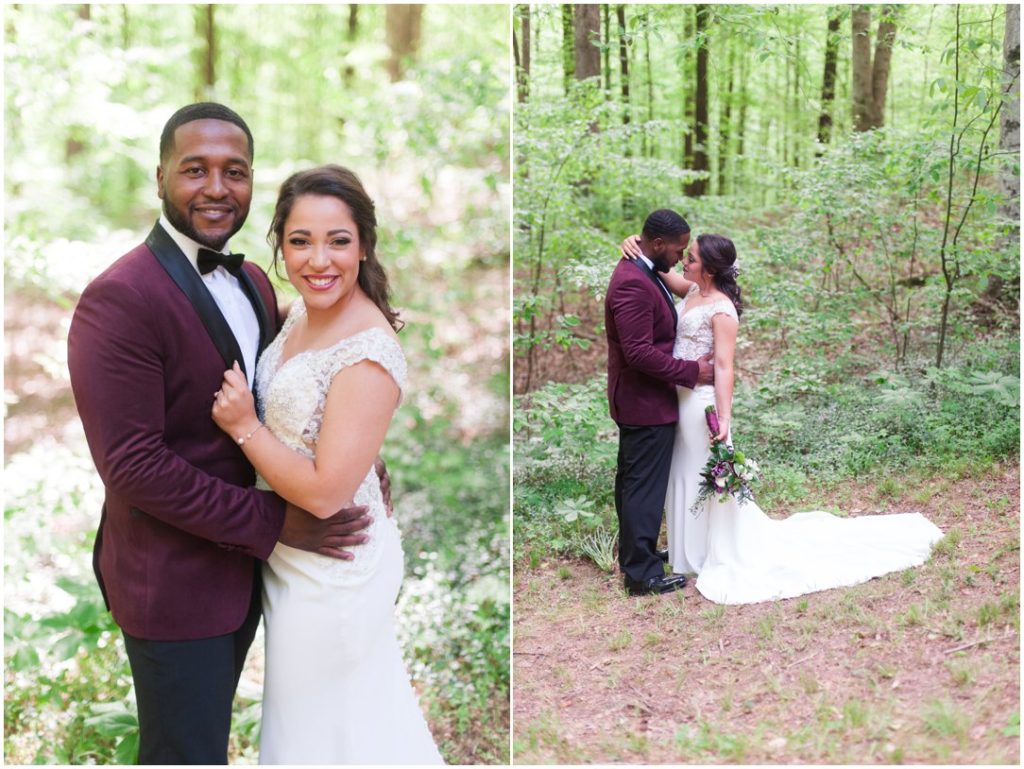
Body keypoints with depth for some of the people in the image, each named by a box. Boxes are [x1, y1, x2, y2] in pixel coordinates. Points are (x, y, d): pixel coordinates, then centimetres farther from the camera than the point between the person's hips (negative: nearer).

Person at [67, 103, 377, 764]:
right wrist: (273, 521, -22)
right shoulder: (120, 299, -21)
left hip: (243, 566, 8)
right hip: (174, 584, -8)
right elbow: (132, 465, -25)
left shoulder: (253, 282, 5)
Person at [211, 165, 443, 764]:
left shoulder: (368, 354, -28)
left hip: (330, 570, -8)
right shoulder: (302, 316, -1)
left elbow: (325, 492, -28)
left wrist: (244, 427, -22)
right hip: (294, 554, 8)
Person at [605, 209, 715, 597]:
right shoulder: (633, 284, -25)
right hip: (646, 403, -11)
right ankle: (642, 573, 5)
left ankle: (633, 552, 33)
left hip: (636, 401, 11)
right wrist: (691, 371, -20)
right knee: (645, 488, -3)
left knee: (631, 482, 20)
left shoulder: (639, 272, 8)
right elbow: (640, 353, -28)